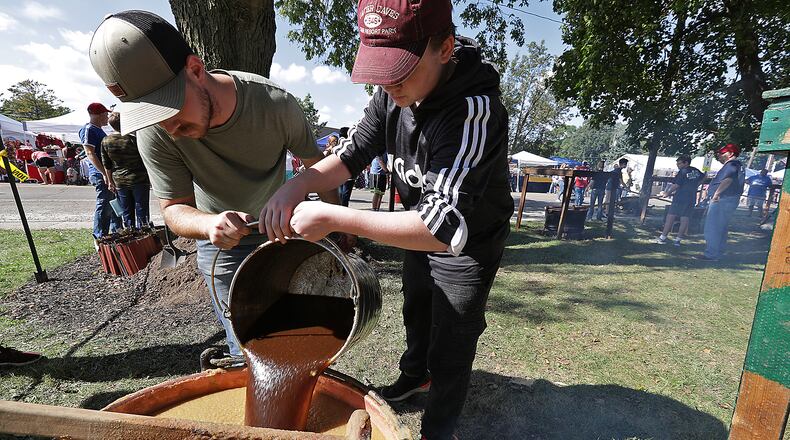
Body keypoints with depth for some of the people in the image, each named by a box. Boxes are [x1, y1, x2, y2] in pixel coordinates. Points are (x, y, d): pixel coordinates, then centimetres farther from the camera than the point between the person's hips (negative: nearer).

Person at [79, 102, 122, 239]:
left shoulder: (99, 130, 20)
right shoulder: (88, 130, -9)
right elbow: (90, 154, -17)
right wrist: (104, 173, -23)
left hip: (108, 173, 10)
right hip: (100, 175, -10)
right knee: (104, 206, -7)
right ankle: (100, 239, -1)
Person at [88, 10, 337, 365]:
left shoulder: (276, 104, -26)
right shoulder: (155, 133, -23)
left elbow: (315, 164, -11)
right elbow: (174, 209, -15)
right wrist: (210, 224, -38)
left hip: (281, 231, 1)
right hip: (221, 245, 0)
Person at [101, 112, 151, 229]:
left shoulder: (105, 141, 1)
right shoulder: (132, 139, -12)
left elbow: (106, 164, 8)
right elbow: (144, 161, -7)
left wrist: (110, 181, 17)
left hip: (119, 182, 4)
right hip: (138, 180, -4)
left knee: (127, 214, 11)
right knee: (141, 212, 2)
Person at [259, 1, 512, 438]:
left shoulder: (474, 111, -37)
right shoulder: (393, 91, -14)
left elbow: (444, 226, -44)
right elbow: (353, 152, -8)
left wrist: (335, 218, -44)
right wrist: (298, 184, -27)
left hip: (468, 247, -7)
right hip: (420, 230, 7)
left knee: (449, 350, 9)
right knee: (416, 313, 27)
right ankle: (415, 375, 58)